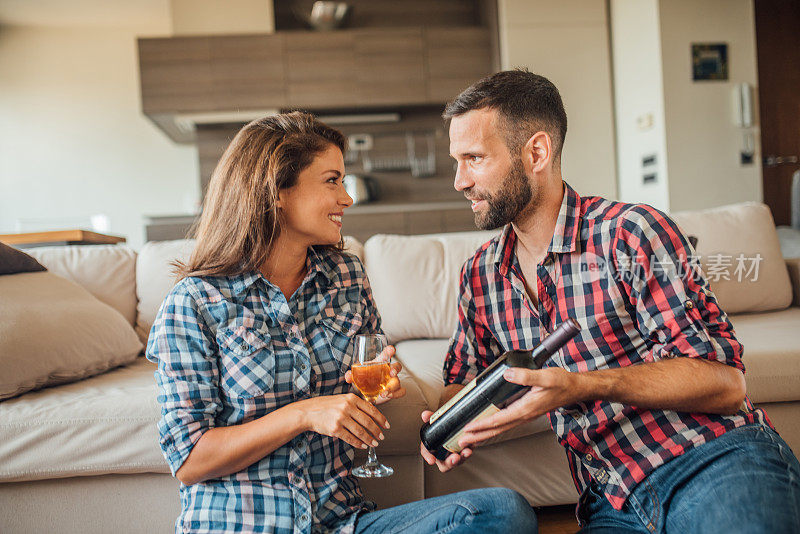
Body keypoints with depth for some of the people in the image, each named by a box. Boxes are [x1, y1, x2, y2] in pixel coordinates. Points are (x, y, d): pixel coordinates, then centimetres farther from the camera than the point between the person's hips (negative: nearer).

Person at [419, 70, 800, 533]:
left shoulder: (628, 233, -9)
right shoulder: (479, 276, 10)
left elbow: (724, 382, -12)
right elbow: (464, 379, 22)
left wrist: (584, 385, -25)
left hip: (718, 460, -5)